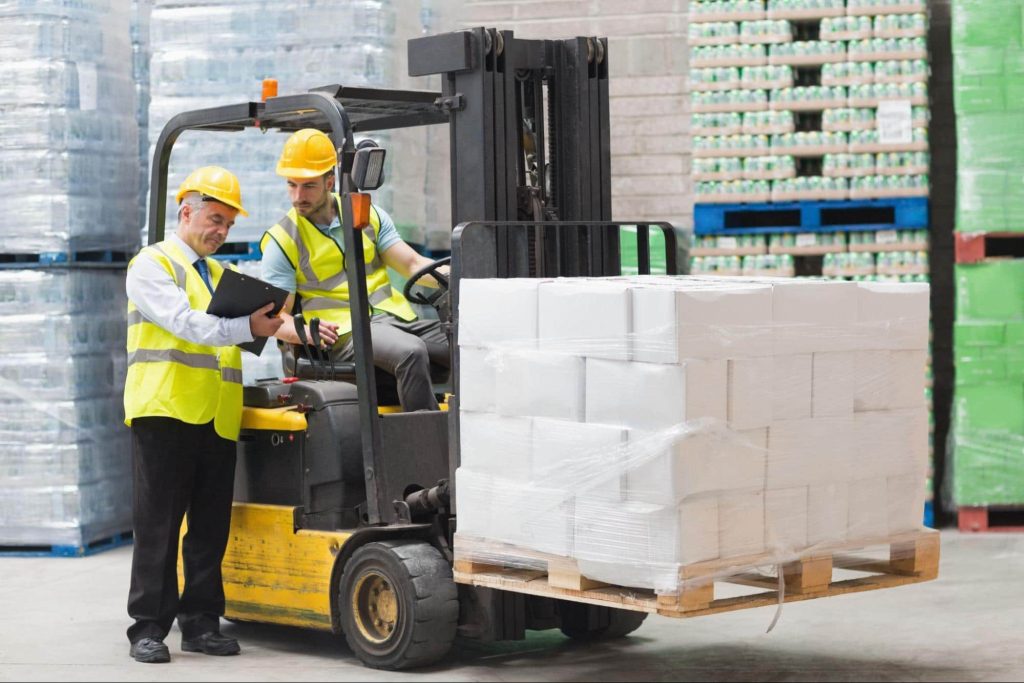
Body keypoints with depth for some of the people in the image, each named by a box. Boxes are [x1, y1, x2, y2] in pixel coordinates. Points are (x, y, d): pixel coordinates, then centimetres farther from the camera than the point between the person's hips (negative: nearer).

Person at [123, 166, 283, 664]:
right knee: (158, 525, -3)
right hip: (165, 412, -6)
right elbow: (184, 322, -15)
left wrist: (269, 324, -3)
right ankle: (148, 628, 1)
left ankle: (201, 623, 13)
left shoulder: (221, 275, 24)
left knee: (210, 528, 6)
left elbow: (234, 335, 17)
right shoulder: (153, 264, 1)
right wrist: (246, 327, -23)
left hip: (217, 418, 7)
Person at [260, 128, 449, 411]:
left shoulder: (368, 215, 16)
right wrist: (304, 331, -23)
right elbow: (275, 316, 0)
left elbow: (412, 264, 13)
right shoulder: (281, 240, 5)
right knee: (411, 352, -36)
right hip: (345, 331, -5)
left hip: (397, 317, 5)